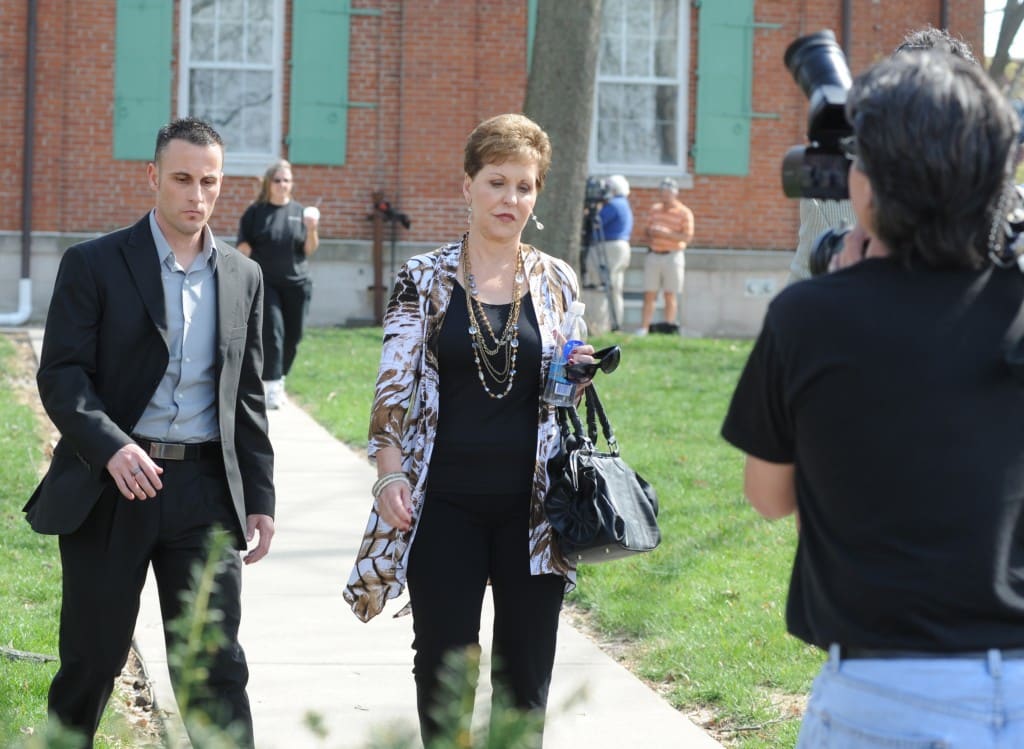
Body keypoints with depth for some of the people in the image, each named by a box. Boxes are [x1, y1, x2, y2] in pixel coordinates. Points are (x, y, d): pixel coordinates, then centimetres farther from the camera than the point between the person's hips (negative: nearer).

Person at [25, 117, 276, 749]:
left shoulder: (243, 277, 11)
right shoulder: (94, 265, -1)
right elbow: (60, 376, -8)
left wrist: (260, 497, 9)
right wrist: (111, 447, -25)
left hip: (205, 489, 2)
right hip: (109, 487, -2)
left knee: (218, 666, -1)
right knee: (93, 658, 8)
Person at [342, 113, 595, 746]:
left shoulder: (557, 281, 6)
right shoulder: (424, 279, 0)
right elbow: (394, 385, -2)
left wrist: (577, 374, -6)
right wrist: (389, 474, -12)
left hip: (531, 504, 2)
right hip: (445, 504, -1)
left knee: (527, 671, 7)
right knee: (443, 664, 5)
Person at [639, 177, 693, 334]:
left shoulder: (684, 213, -4)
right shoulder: (655, 209, 13)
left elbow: (687, 237, -12)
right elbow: (648, 229, 21)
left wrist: (665, 233, -20)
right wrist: (649, 233, -4)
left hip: (672, 256, -4)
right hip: (653, 255, 4)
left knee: (670, 295, -1)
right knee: (649, 294, 3)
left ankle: (668, 327, 3)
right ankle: (644, 328, 4)